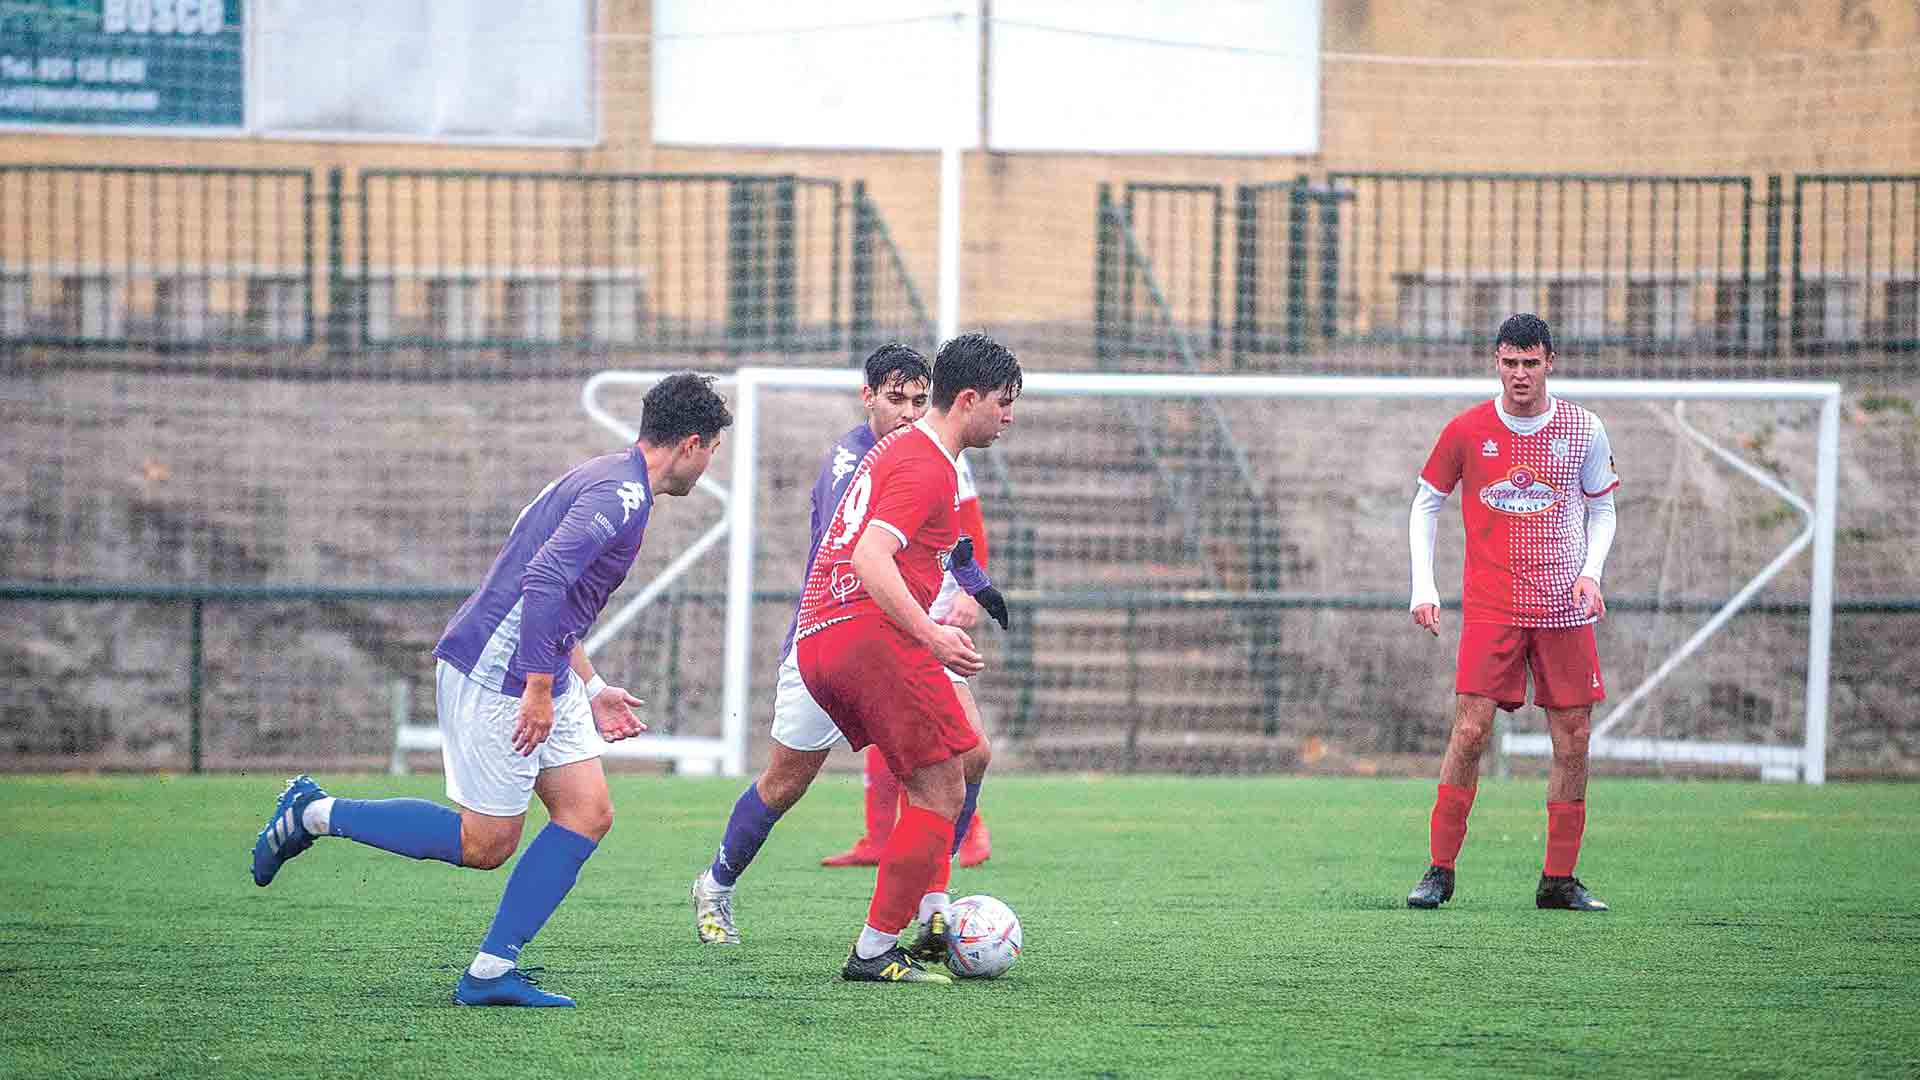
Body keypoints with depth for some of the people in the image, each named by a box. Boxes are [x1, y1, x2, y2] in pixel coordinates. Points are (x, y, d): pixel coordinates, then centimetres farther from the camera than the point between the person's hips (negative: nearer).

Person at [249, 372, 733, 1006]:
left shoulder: (609, 482, 17)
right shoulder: (620, 493, -16)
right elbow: (543, 579, -28)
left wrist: (590, 688, 25)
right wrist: (540, 690, -27)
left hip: (539, 677, 10)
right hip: (495, 676, -10)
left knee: (588, 814, 2)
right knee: (485, 845, -3)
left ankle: (491, 972, 1)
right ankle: (317, 813, 8)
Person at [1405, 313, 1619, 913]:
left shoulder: (1583, 430, 2)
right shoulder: (1467, 431, -1)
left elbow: (1601, 509, 13)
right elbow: (1426, 504, 9)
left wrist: (1591, 572, -4)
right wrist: (1423, 587, 0)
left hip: (1565, 609, 2)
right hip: (1491, 609, -2)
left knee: (1573, 741, 0)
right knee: (1470, 732, -11)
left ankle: (1559, 880, 10)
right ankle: (1440, 869, -2)